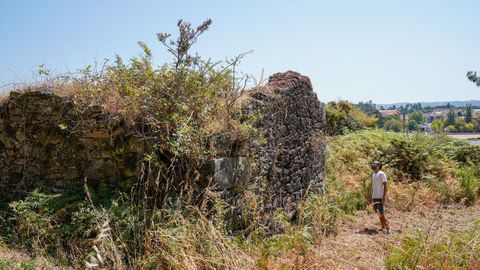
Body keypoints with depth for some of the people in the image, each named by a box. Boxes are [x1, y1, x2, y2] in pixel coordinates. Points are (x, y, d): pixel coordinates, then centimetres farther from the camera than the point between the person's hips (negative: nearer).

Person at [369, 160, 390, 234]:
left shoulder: (381, 174, -10)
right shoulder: (373, 175, 14)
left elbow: (385, 186, -13)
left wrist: (384, 197, -19)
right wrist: (372, 197, 17)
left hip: (380, 197, -7)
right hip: (375, 197, 7)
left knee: (382, 213, -7)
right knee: (379, 214, 9)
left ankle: (388, 229, 0)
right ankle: (383, 228, 16)